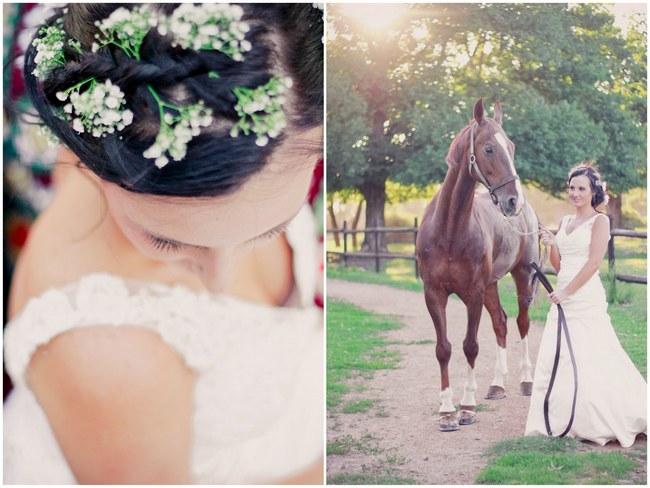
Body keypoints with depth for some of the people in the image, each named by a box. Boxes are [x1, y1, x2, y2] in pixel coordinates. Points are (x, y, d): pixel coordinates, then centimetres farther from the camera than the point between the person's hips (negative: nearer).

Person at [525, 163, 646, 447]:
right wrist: (551, 244, -1)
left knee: (589, 361, -7)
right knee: (555, 359, 5)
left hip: (586, 299, -7)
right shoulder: (565, 222, 16)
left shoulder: (599, 221, -5)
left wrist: (566, 292, -15)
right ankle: (561, 422, 16)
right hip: (563, 299, 7)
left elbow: (593, 263, -13)